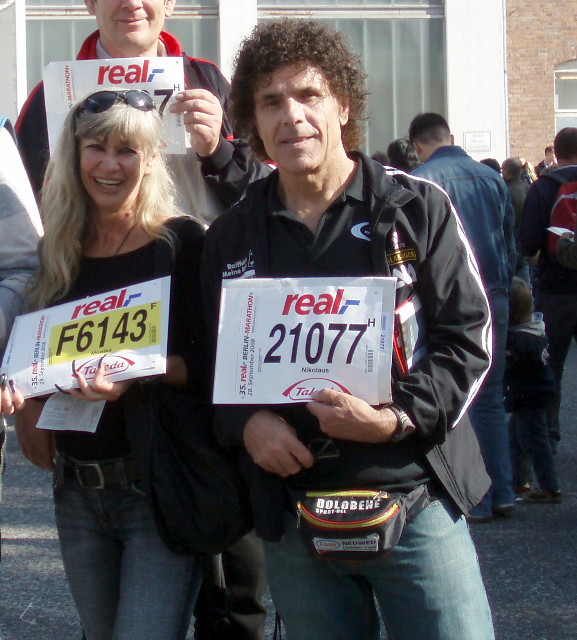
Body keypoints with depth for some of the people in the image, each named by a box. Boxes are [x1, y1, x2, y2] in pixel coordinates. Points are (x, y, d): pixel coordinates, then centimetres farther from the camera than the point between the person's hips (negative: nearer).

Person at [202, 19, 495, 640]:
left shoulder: (417, 208, -1)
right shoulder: (230, 237, 8)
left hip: (416, 501, -2)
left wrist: (398, 418, -17)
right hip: (291, 514, 3)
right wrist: (246, 422, -7)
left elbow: (469, 338, -3)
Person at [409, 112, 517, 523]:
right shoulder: (492, 178, 7)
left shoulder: (419, 180, -7)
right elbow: (511, 245, 14)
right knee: (491, 399, 14)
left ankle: (475, 499, 2)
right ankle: (503, 493, 16)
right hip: (495, 299, 5)